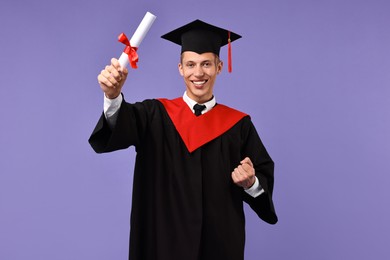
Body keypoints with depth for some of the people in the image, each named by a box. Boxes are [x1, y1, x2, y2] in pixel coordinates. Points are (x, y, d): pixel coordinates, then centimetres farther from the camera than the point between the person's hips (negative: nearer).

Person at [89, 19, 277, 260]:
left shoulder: (238, 123, -1)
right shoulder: (156, 115, -4)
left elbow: (264, 178, 2)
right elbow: (120, 126, -23)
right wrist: (113, 96, -42)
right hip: (165, 240, 0)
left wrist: (251, 183, -19)